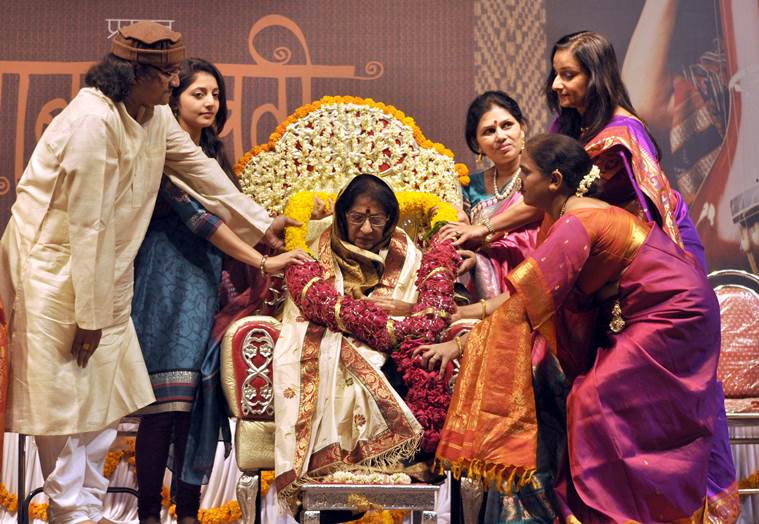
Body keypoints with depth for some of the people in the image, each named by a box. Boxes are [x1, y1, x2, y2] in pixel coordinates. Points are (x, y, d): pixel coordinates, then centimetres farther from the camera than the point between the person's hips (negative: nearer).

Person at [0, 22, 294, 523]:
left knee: (105, 394, 12)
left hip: (103, 270, 9)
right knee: (64, 398, -1)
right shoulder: (93, 121, -24)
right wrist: (90, 314, -19)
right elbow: (87, 225, -23)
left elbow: (198, 168, 14)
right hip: (55, 268, -9)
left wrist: (260, 222, 16)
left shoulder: (156, 115, 2)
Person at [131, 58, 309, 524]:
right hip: (167, 280, -7)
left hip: (208, 280, 7)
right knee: (165, 403, -9)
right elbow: (196, 216, -17)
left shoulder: (213, 152, 17)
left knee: (200, 402, 4)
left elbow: (233, 210, 19)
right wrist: (263, 262, -21)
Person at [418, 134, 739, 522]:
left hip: (669, 319, -9)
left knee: (597, 402, -9)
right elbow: (529, 290, 10)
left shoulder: (575, 225, -23)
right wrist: (468, 311, 8)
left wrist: (460, 345, -19)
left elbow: (523, 304, -25)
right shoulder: (584, 213, 8)